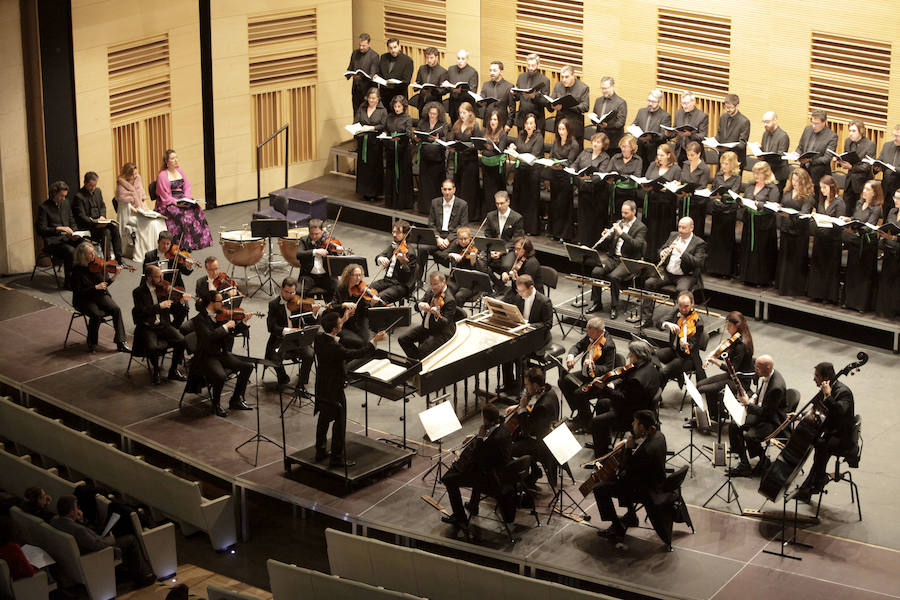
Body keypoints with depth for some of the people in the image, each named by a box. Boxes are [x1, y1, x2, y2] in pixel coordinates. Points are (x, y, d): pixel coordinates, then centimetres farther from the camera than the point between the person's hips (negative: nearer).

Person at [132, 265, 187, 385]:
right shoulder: (138, 292, -7)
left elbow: (171, 307, 7)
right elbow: (142, 312, -19)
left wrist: (180, 301, -14)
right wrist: (159, 306, -27)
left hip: (163, 325, 4)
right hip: (147, 327, -4)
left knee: (181, 340, -20)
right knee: (152, 347, -31)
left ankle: (173, 370, 1)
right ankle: (155, 372, -1)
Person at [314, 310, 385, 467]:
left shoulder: (319, 338, -8)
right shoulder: (334, 348, -33)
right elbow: (357, 354, -26)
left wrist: (342, 322, 19)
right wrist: (374, 341, -18)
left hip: (322, 387, 9)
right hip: (334, 389, -9)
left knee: (324, 419, 22)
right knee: (339, 422, 4)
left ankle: (320, 452, 34)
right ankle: (337, 458, 12)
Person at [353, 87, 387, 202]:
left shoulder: (382, 110, 1)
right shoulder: (361, 108, 10)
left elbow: (383, 126, -7)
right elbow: (355, 122, 4)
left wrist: (370, 128, -20)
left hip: (375, 142, -3)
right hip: (362, 141, 3)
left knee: (375, 167, -2)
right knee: (363, 166, 4)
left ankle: (374, 192, 4)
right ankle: (364, 192, 12)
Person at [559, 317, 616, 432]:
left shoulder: (608, 345, -25)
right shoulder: (590, 337, -2)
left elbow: (608, 369, -25)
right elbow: (578, 345, 10)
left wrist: (594, 368, -43)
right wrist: (571, 355, -12)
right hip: (586, 374, 9)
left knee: (579, 393, -26)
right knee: (563, 381, 3)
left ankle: (586, 423, -3)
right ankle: (577, 413, 16)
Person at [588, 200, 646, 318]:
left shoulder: (641, 228, -2)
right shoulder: (619, 223, 16)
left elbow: (637, 245, -19)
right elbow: (610, 243, 20)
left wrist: (621, 233, -23)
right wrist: (607, 236, -4)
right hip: (613, 257, 6)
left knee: (614, 276, -31)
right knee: (596, 272, -20)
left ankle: (614, 307, -16)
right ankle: (597, 303, -6)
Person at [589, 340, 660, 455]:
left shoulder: (637, 379, -37)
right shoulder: (650, 366, -4)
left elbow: (623, 399, -27)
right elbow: (627, 383, 9)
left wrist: (604, 388, -23)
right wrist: (614, 384, -6)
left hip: (633, 416, -11)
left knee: (595, 422, -8)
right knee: (602, 403, 27)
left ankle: (601, 457, 6)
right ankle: (606, 444, 38)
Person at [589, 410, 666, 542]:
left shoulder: (647, 450, -35)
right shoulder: (658, 435, -6)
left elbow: (629, 471, -25)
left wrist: (628, 448, -21)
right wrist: (629, 443, 2)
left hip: (647, 491, -10)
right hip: (656, 482, 10)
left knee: (600, 489, -6)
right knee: (620, 478, 33)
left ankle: (617, 528, 3)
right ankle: (630, 516, 40)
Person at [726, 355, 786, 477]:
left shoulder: (777, 387, -31)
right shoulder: (763, 376, -4)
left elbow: (765, 412, -25)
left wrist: (748, 403, -19)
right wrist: (753, 399, -1)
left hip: (773, 420, -9)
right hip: (760, 410, 9)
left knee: (750, 436, -28)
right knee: (734, 425, -3)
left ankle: (764, 461, 0)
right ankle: (744, 464, 2)